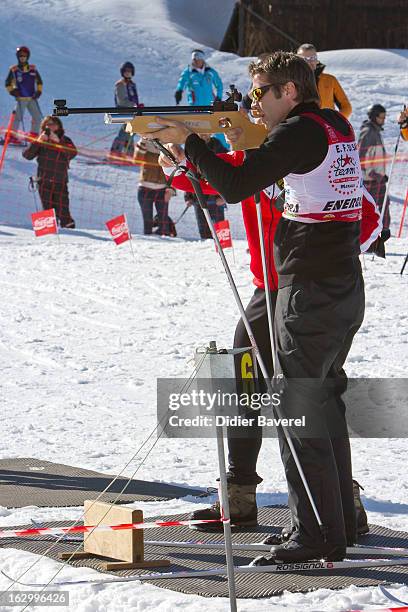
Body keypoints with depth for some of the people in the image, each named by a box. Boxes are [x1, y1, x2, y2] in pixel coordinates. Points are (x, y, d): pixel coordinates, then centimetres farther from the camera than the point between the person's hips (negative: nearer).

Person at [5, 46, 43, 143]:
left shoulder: (33, 69, 10)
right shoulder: (14, 70, 0)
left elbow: (39, 81, 20)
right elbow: (8, 84, 9)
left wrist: (39, 91, 8)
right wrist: (12, 91, -6)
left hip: (32, 98, 4)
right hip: (21, 98, -4)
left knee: (38, 117, 2)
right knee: (18, 117, -13)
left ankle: (34, 135, 15)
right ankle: (12, 136, -5)